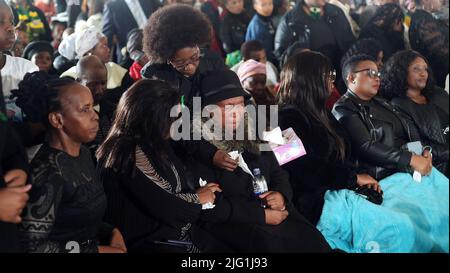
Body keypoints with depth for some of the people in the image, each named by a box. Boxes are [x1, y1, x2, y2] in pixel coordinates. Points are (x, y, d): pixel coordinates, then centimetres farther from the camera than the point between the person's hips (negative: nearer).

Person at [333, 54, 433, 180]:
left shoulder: (380, 103, 21)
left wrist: (425, 151, -5)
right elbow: (366, 147, -16)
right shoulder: (344, 110, -5)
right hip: (385, 179, -8)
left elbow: (410, 129, 16)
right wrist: (411, 159, -20)